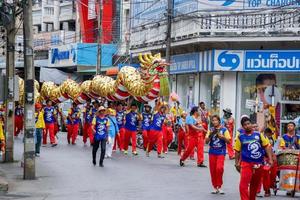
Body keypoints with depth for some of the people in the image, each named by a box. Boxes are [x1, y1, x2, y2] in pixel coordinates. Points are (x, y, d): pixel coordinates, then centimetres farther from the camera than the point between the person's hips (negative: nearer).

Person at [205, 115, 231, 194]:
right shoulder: (211, 130, 6)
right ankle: (215, 187, 17)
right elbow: (206, 141, 3)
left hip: (221, 152, -3)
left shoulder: (224, 129, -2)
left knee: (219, 168, -18)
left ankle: (219, 186, -3)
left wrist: (222, 137, -19)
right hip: (212, 152, 3)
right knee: (212, 170, 4)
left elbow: (228, 141, -2)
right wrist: (210, 135, -15)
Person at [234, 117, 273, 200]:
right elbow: (237, 151, 3)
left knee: (255, 185, 16)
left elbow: (267, 146, 2)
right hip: (246, 163, -3)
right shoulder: (240, 136, -3)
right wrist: (237, 163, 0)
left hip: (259, 164, 3)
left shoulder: (258, 134, 0)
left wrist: (270, 159, -4)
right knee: (243, 185, -17)